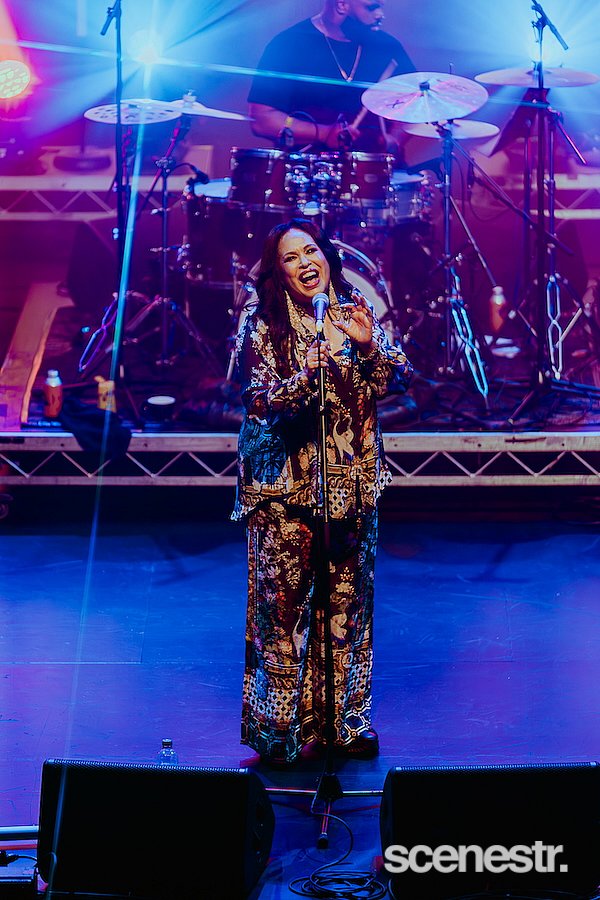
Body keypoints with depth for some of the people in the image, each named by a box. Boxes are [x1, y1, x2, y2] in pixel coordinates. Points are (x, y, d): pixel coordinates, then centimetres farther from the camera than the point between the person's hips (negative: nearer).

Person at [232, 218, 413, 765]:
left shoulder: (356, 311, 5)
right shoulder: (263, 327, -5)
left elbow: (398, 381, 2)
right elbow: (263, 402, -14)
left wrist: (367, 345, -16)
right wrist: (312, 367, -28)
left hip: (352, 479, 4)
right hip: (285, 485, -3)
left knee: (349, 601, 9)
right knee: (283, 602, -2)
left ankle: (347, 720, 21)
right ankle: (281, 727, 10)